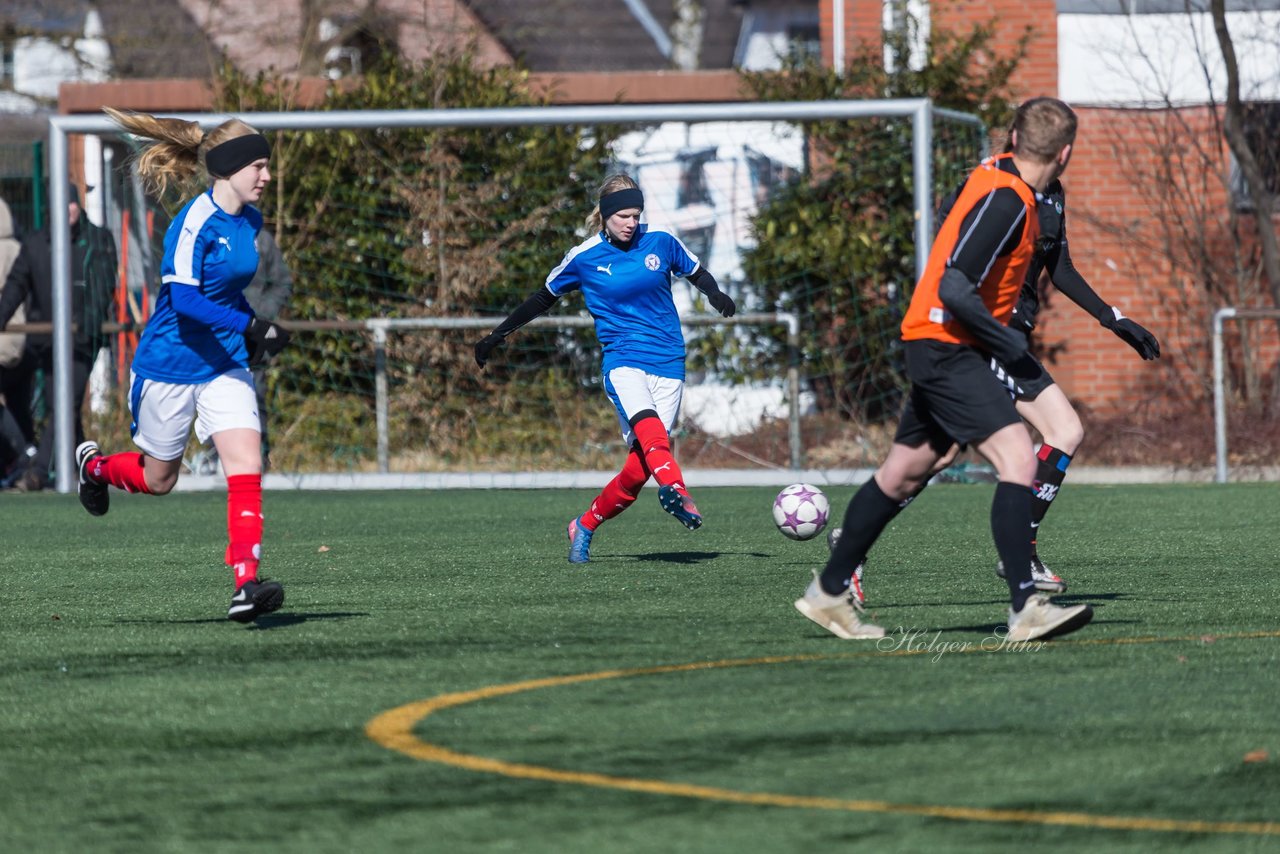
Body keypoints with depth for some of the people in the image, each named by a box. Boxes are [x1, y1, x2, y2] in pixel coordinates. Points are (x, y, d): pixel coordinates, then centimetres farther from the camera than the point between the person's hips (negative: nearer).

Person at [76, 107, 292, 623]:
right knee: (157, 480, 12)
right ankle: (94, 466, 45)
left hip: (225, 367, 6)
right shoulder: (196, 222, -21)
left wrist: (252, 336, 12)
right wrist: (250, 326, -35)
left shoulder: (249, 222, 4)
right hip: (171, 364, -6)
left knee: (246, 470, -13)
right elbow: (184, 299, -29)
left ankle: (246, 585, -18)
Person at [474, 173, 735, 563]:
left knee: (641, 465, -5)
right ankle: (675, 491, -59)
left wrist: (716, 294, -4)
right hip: (622, 359, -2)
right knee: (650, 431, -34)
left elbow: (697, 273, 19)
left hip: (668, 363, 2)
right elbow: (545, 297, 16)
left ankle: (585, 526, 14)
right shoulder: (583, 257, 1)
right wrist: (498, 334, 18)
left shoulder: (661, 241, 4)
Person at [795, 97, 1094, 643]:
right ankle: (1025, 608, -25)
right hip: (947, 347, -10)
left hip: (939, 347, 10)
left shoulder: (997, 173, 9)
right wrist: (1009, 344, -17)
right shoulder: (1006, 200, -20)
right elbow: (954, 289, -27)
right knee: (1017, 459, -18)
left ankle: (829, 593, 28)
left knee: (904, 473, 18)